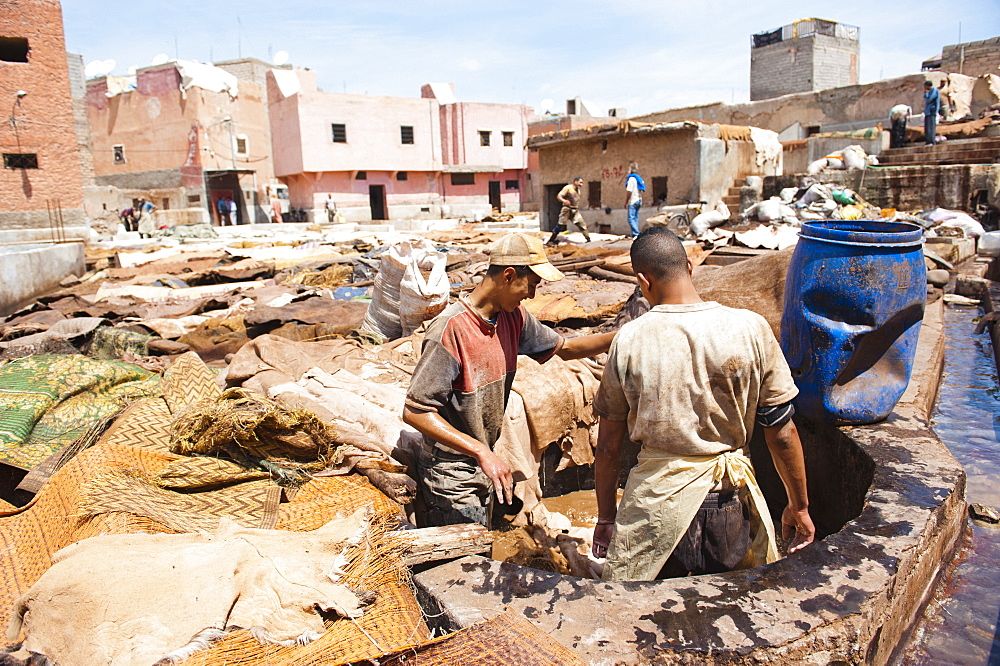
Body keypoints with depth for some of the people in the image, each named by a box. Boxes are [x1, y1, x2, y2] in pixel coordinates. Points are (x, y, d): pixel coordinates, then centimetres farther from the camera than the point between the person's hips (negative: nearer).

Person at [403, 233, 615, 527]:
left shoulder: (513, 317, -3)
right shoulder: (450, 329, -27)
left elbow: (565, 347, 11)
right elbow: (415, 411, -28)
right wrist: (482, 452, -34)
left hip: (483, 466, 8)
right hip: (452, 477, -8)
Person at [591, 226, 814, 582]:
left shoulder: (629, 340, -10)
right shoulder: (751, 328, -9)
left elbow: (608, 445, -2)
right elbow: (782, 433, -3)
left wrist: (606, 516, 11)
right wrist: (799, 506, 11)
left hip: (657, 497, -1)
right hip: (732, 500, 1)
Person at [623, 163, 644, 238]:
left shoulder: (631, 178, -12)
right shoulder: (639, 178, 14)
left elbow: (629, 191, -17)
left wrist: (626, 202, -11)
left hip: (632, 202, -9)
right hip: (639, 200, 9)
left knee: (631, 219, -11)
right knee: (635, 218, 11)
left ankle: (636, 234, -18)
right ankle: (633, 234, 13)